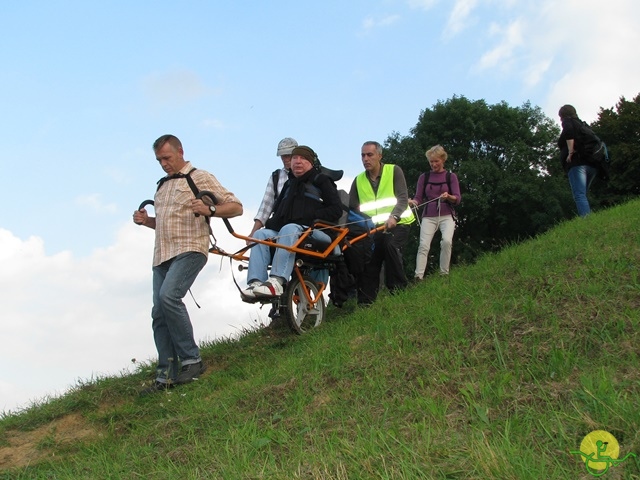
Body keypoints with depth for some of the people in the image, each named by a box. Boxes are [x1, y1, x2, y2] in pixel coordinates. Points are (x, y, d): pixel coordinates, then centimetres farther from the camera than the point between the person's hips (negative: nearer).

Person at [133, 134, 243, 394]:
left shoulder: (200, 178, 3)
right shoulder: (162, 186, 24)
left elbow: (236, 206, -2)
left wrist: (209, 210, -21)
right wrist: (146, 221, 12)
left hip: (189, 249, -7)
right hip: (162, 255, 8)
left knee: (168, 295, -28)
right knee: (159, 314, -1)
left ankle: (191, 360, -20)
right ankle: (167, 376, 3)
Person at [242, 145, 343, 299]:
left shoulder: (321, 181, 13)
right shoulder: (289, 185, 32)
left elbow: (336, 210, 1)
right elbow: (277, 210, 30)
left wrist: (312, 216, -13)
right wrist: (271, 222, 5)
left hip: (316, 233, -6)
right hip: (284, 231, 6)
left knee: (289, 229, -37)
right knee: (260, 234, -22)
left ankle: (276, 282, -54)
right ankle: (256, 283, -40)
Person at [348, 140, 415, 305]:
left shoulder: (394, 171, -1)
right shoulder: (358, 181, 10)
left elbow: (403, 198, -12)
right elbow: (352, 208, 7)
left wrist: (394, 217, -30)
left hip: (397, 224, -4)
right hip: (374, 228, 4)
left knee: (390, 245, -32)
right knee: (369, 267, -6)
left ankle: (398, 289, -23)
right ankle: (365, 304, 1)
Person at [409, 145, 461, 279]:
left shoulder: (451, 177, 6)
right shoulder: (424, 177, 9)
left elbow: (458, 199, 0)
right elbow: (418, 198, 5)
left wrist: (448, 197, -22)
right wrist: (412, 202, -18)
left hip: (446, 216, -1)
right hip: (428, 217, 1)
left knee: (447, 241, -26)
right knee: (423, 245, -16)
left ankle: (444, 274, -14)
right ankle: (418, 277, -21)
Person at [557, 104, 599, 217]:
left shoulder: (568, 121, 10)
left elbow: (569, 132, -14)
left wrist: (570, 152, -14)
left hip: (577, 162, -8)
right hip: (591, 164, 8)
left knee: (579, 195, -18)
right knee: (582, 195, 13)